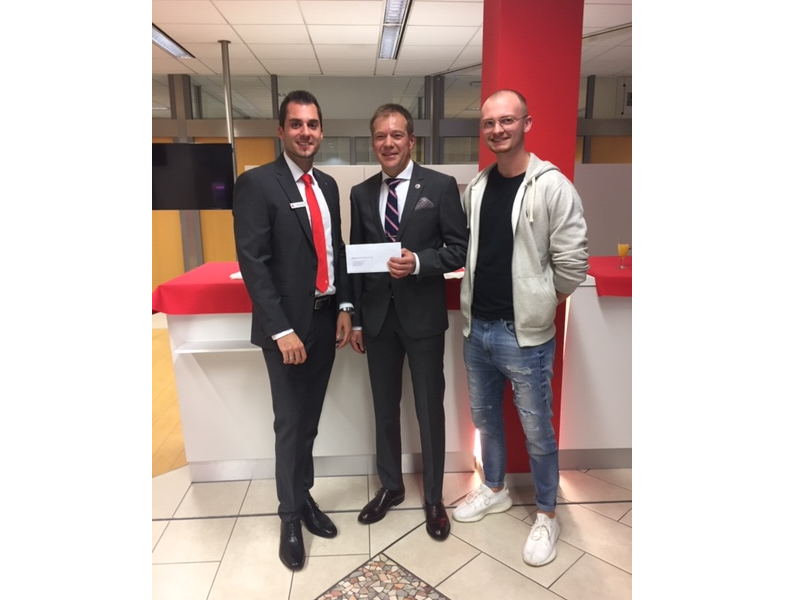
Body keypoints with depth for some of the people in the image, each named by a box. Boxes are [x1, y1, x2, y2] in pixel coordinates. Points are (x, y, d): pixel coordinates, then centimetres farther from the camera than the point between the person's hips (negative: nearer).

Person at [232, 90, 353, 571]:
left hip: (327, 319, 6)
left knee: (310, 419, 18)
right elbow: (252, 262, -16)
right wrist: (281, 330, -20)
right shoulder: (257, 183, -10)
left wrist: (345, 306, 4)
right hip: (288, 325, -6)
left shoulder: (328, 185, 11)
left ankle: (305, 496, 36)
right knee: (290, 424, 6)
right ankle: (291, 515, 26)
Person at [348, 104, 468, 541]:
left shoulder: (441, 186, -5)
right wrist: (355, 318, 6)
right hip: (378, 316, 4)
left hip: (423, 316, -3)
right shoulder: (361, 193, 6)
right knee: (385, 408, 16)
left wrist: (418, 262, -24)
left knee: (429, 410, 9)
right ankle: (390, 487, 38)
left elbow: (459, 249, -6)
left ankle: (433, 498, 30)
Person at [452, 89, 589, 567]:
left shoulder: (553, 187, -13)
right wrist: (476, 307, 9)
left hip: (525, 334, -6)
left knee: (537, 430, 9)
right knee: (485, 417, 20)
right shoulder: (476, 187, 6)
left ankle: (546, 515, 32)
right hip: (477, 328, 6)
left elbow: (572, 263, -12)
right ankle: (495, 490, 44)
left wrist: (538, 305, -2)